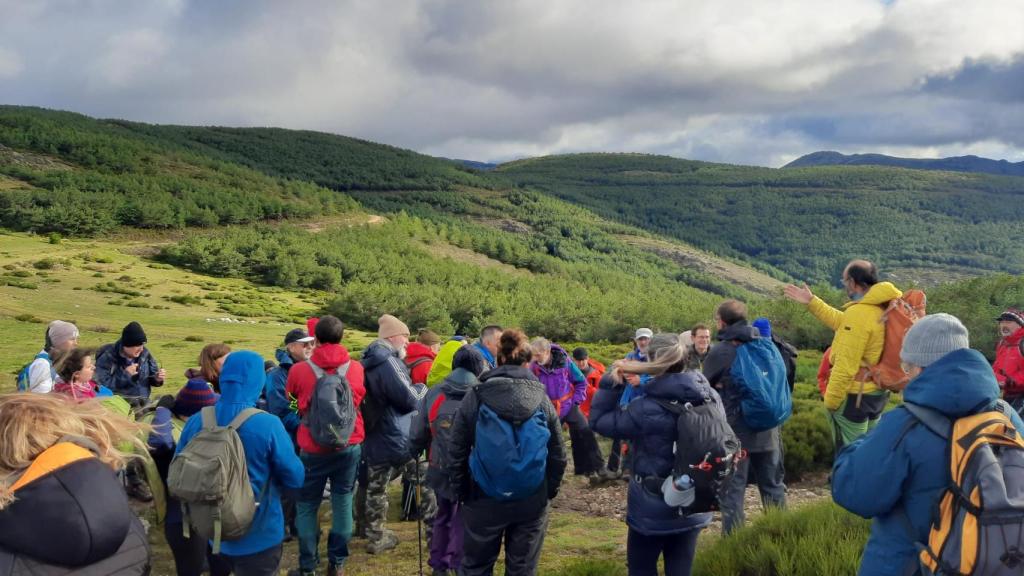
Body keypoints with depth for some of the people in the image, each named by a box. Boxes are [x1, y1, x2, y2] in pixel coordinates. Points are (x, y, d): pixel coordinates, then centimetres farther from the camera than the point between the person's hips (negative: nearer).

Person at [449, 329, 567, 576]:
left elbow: (458, 453, -5)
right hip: (532, 501, 1)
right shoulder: (542, 398, -5)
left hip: (484, 499, -1)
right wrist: (549, 490, 13)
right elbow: (558, 455, 0)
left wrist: (462, 492, 7)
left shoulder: (474, 397, -8)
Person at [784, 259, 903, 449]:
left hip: (854, 396, -9)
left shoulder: (858, 313, -25)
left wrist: (830, 399, -14)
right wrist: (811, 301, 19)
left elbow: (846, 365, -24)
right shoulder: (882, 308, 3)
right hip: (877, 392, 9)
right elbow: (842, 323, 18)